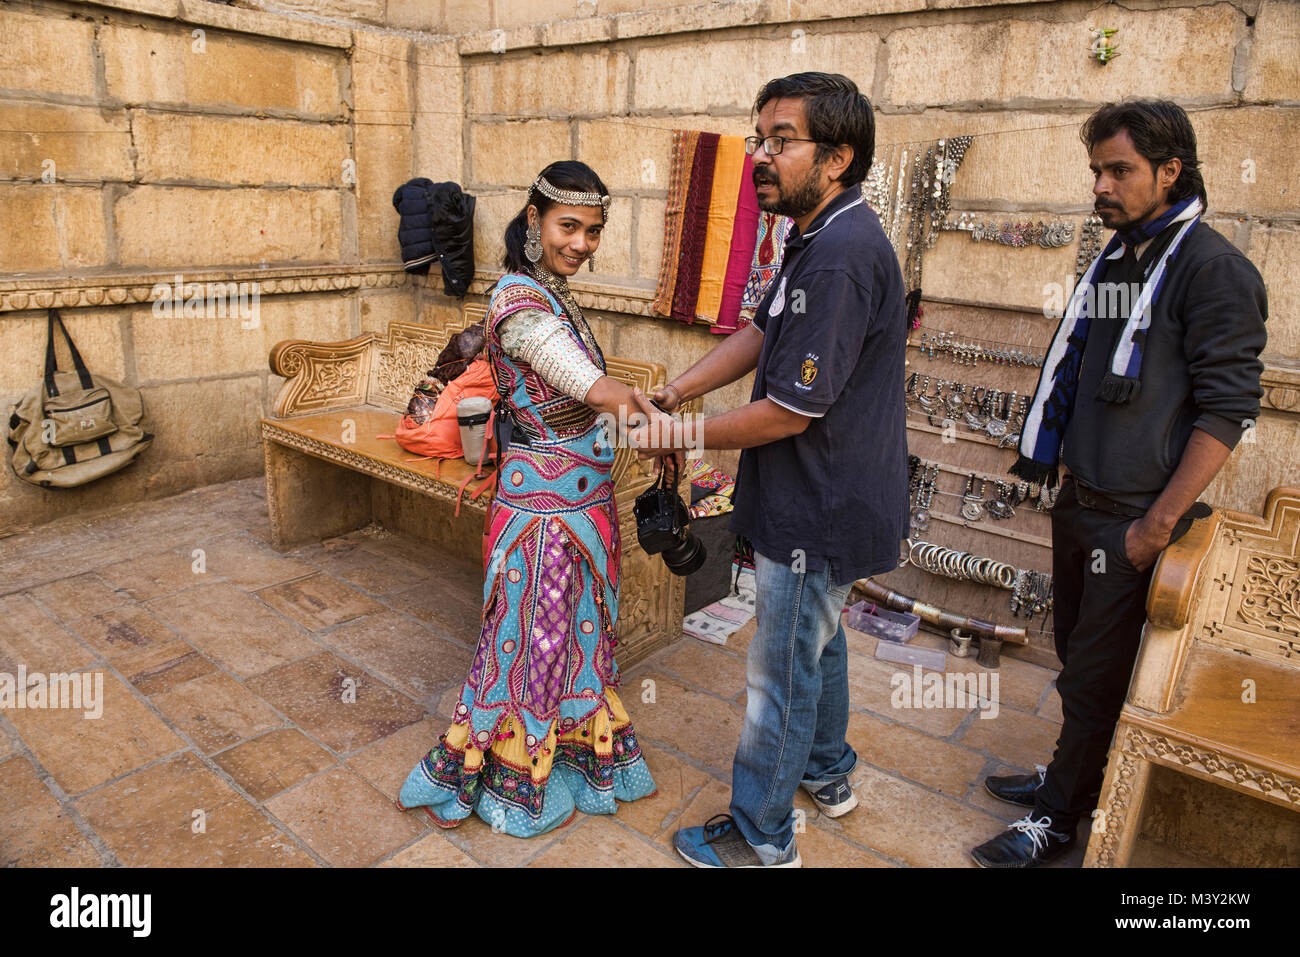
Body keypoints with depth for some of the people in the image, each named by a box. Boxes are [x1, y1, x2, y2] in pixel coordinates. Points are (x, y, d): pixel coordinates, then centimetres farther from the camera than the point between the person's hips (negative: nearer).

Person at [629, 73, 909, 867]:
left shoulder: (840, 258, -27)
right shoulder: (824, 238, 8)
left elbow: (789, 411, -26)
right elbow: (760, 333, 12)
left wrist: (684, 437, -13)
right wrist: (671, 394, 3)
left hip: (819, 513, -10)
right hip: (829, 503, 10)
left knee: (782, 674, 5)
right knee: (817, 638, 26)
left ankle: (761, 838, 26)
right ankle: (828, 774, 48)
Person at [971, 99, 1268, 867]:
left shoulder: (1213, 268, -12)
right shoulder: (1114, 262, 12)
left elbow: (1226, 410, -16)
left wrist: (1157, 524, -18)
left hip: (1136, 519, -7)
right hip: (1081, 506, 7)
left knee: (1097, 674, 5)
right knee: (1079, 659, 19)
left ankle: (1058, 819, 21)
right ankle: (1074, 776, 37)